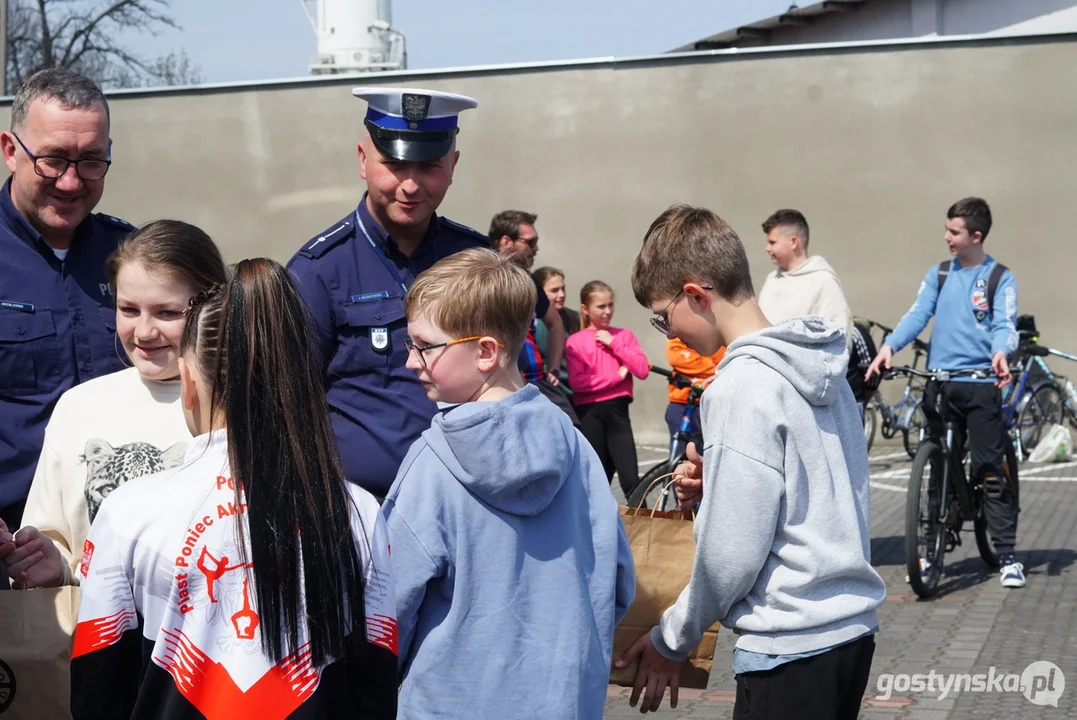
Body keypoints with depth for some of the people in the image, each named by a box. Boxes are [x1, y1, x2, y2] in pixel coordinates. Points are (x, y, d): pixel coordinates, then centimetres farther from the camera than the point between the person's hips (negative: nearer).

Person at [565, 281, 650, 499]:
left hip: (617, 409, 2)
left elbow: (642, 370, -3)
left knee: (631, 479, -5)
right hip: (589, 413, -1)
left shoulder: (624, 335, 9)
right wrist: (617, 376, -10)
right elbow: (577, 382, -11)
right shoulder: (575, 342, -1)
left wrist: (613, 343, -7)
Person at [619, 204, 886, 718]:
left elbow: (733, 550, -17)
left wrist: (672, 640, -4)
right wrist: (713, 487, 5)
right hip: (852, 628, 8)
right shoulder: (819, 366, 7)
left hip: (791, 648, -8)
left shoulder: (742, 386, -17)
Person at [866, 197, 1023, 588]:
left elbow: (1005, 324, -11)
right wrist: (889, 346, -19)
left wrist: (1000, 352, -33)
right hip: (938, 380, 3)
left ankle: (1007, 556, 2)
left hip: (981, 383, -3)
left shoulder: (1000, 278, 1)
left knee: (990, 469, -3)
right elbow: (918, 314, -1)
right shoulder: (939, 274, 10)